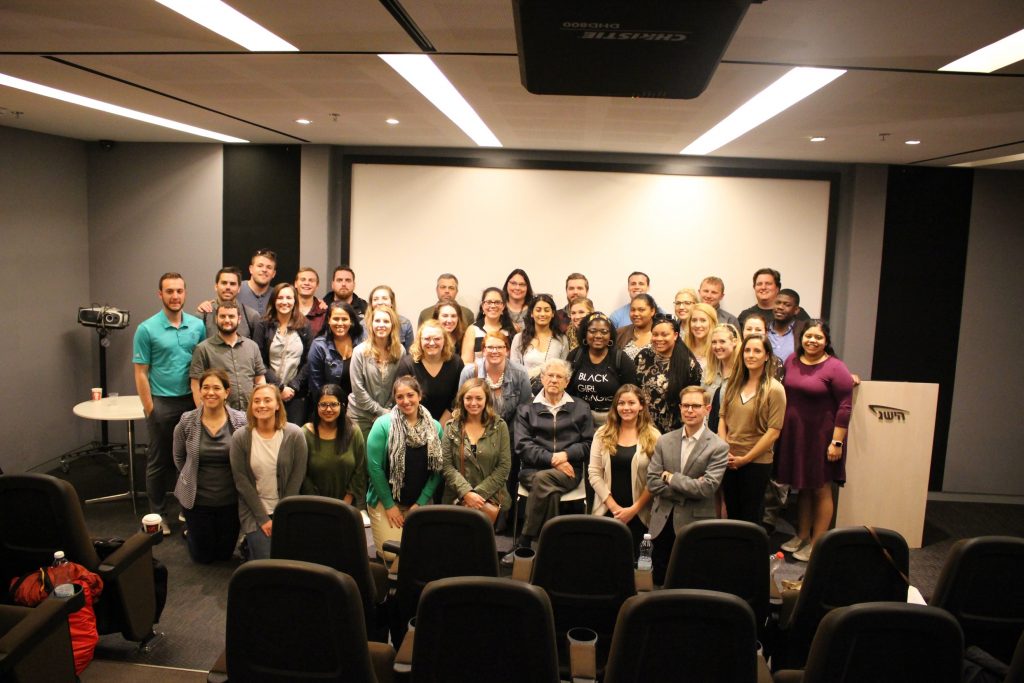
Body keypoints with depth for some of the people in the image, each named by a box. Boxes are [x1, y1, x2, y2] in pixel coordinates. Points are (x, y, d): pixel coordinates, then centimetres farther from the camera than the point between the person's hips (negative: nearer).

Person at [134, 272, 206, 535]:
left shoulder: (198, 325, 1)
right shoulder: (147, 329, -7)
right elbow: (141, 373, -6)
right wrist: (150, 409, -8)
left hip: (192, 402, 3)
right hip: (162, 403, -2)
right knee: (159, 462, 9)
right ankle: (158, 515, 22)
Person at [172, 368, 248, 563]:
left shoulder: (241, 421, -14)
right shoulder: (187, 422, -11)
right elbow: (179, 457, 6)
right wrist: (191, 480, 9)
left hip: (231, 500, 0)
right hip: (196, 499, 0)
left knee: (224, 554, 19)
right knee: (202, 556, 15)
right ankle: (190, 533, 47)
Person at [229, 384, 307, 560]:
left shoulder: (294, 435, -10)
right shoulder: (240, 438, -9)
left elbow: (297, 477, -6)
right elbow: (241, 480, -6)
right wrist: (262, 518, -9)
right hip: (254, 511, -1)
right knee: (265, 560, -10)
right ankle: (251, 543, 23)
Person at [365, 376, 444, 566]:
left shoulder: (435, 427, -1)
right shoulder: (383, 425, -12)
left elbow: (437, 470, 0)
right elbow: (374, 467, -12)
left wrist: (420, 503, -7)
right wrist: (389, 505, -11)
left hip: (420, 502, 3)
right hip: (385, 500, -3)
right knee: (392, 554, -12)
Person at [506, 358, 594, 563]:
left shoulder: (581, 409, 18)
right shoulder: (527, 410, 15)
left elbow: (588, 444, 10)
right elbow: (523, 446, 1)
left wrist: (565, 455, -8)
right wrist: (551, 458, -12)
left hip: (568, 469, 0)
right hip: (533, 469, 0)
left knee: (543, 479, -34)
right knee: (550, 490, -35)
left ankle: (523, 544, -26)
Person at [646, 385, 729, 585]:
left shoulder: (718, 447, -7)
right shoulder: (664, 441, 4)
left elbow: (707, 487, -18)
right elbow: (652, 482, -3)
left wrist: (671, 478, -11)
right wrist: (689, 491, -12)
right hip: (662, 523, 4)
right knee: (660, 581, 13)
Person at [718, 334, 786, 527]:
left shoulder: (774, 389, -10)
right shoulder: (734, 384, 5)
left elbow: (773, 431, -14)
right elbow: (722, 417, 7)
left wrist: (745, 458, -13)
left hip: (757, 462, -4)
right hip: (729, 461, 4)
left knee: (750, 517, 9)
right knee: (732, 513, 15)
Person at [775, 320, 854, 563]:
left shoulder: (835, 368, -12)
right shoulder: (792, 361, 4)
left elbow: (845, 407, -13)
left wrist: (836, 442, -16)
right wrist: (779, 430, 10)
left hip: (821, 437, -5)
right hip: (794, 435, 5)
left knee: (821, 490, 6)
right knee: (802, 487, 17)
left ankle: (817, 542, 17)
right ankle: (802, 535, 31)